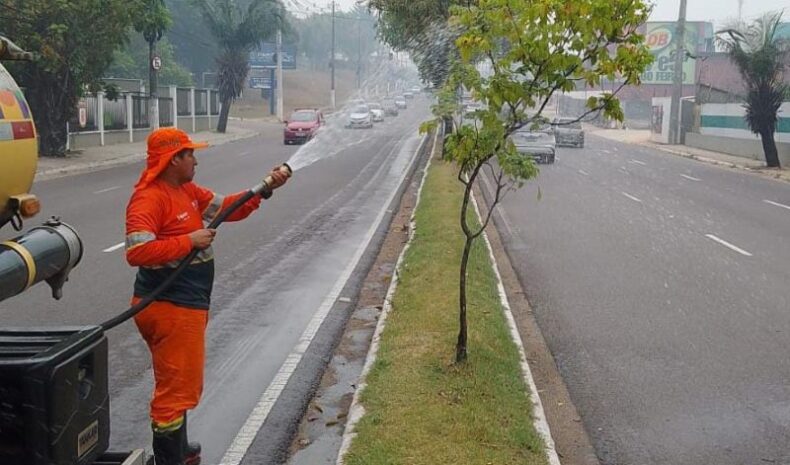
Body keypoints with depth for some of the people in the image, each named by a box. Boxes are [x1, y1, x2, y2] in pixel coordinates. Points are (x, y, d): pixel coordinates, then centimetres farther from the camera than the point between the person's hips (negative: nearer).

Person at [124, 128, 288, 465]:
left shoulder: (187, 191, 10)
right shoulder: (149, 198, -20)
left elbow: (227, 208, 14)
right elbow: (137, 252, -31)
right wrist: (189, 241, -26)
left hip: (184, 304, 11)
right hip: (169, 308, -11)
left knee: (181, 383, 24)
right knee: (176, 387, -1)